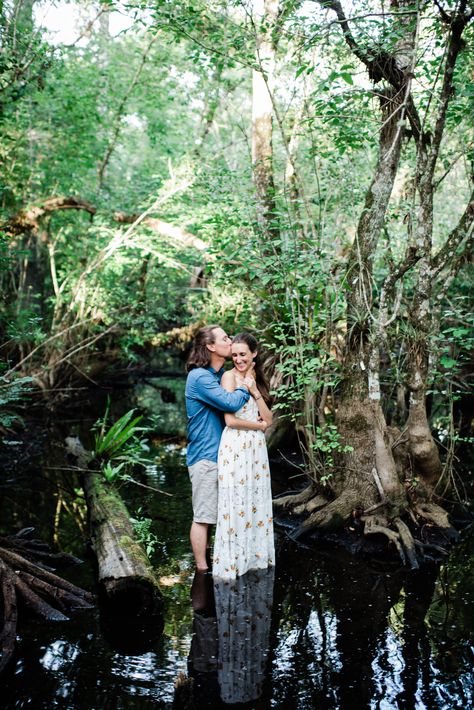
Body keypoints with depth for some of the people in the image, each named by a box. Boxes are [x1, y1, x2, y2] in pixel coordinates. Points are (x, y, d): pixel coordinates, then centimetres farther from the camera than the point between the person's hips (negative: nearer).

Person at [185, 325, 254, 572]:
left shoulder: (221, 374, 12)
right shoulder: (200, 377, -17)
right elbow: (231, 403, -25)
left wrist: (246, 384, 0)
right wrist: (243, 387, -5)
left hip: (220, 453, 9)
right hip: (205, 456, -9)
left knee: (213, 513, 17)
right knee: (202, 516, -1)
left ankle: (211, 560, 28)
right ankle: (202, 569, 7)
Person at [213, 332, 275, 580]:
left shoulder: (257, 380, 14)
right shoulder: (229, 376, -6)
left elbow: (268, 418, 5)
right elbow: (230, 420, -14)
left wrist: (254, 391, -5)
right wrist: (259, 425, -2)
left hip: (256, 448, 7)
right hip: (235, 448, -7)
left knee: (257, 503, 11)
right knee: (235, 505, -2)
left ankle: (255, 556, 22)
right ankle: (232, 561, 8)